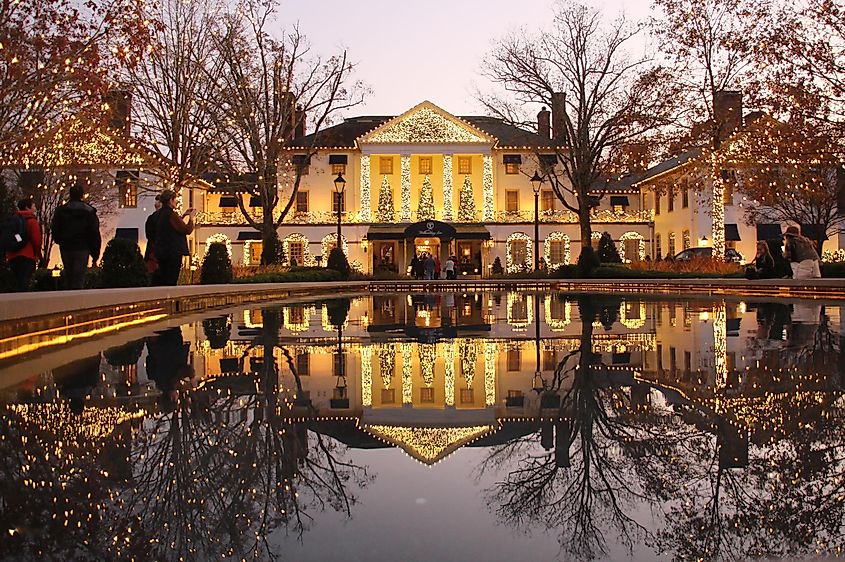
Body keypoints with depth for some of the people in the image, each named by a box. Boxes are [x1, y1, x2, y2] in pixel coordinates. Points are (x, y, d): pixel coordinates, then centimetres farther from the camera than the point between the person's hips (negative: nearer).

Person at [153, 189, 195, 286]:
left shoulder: (160, 213, 9)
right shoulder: (171, 214, -19)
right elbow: (187, 230, -16)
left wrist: (183, 215, 23)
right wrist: (191, 217, -1)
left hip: (161, 251, 9)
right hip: (173, 252, -9)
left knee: (160, 280, 15)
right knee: (171, 279, -4)